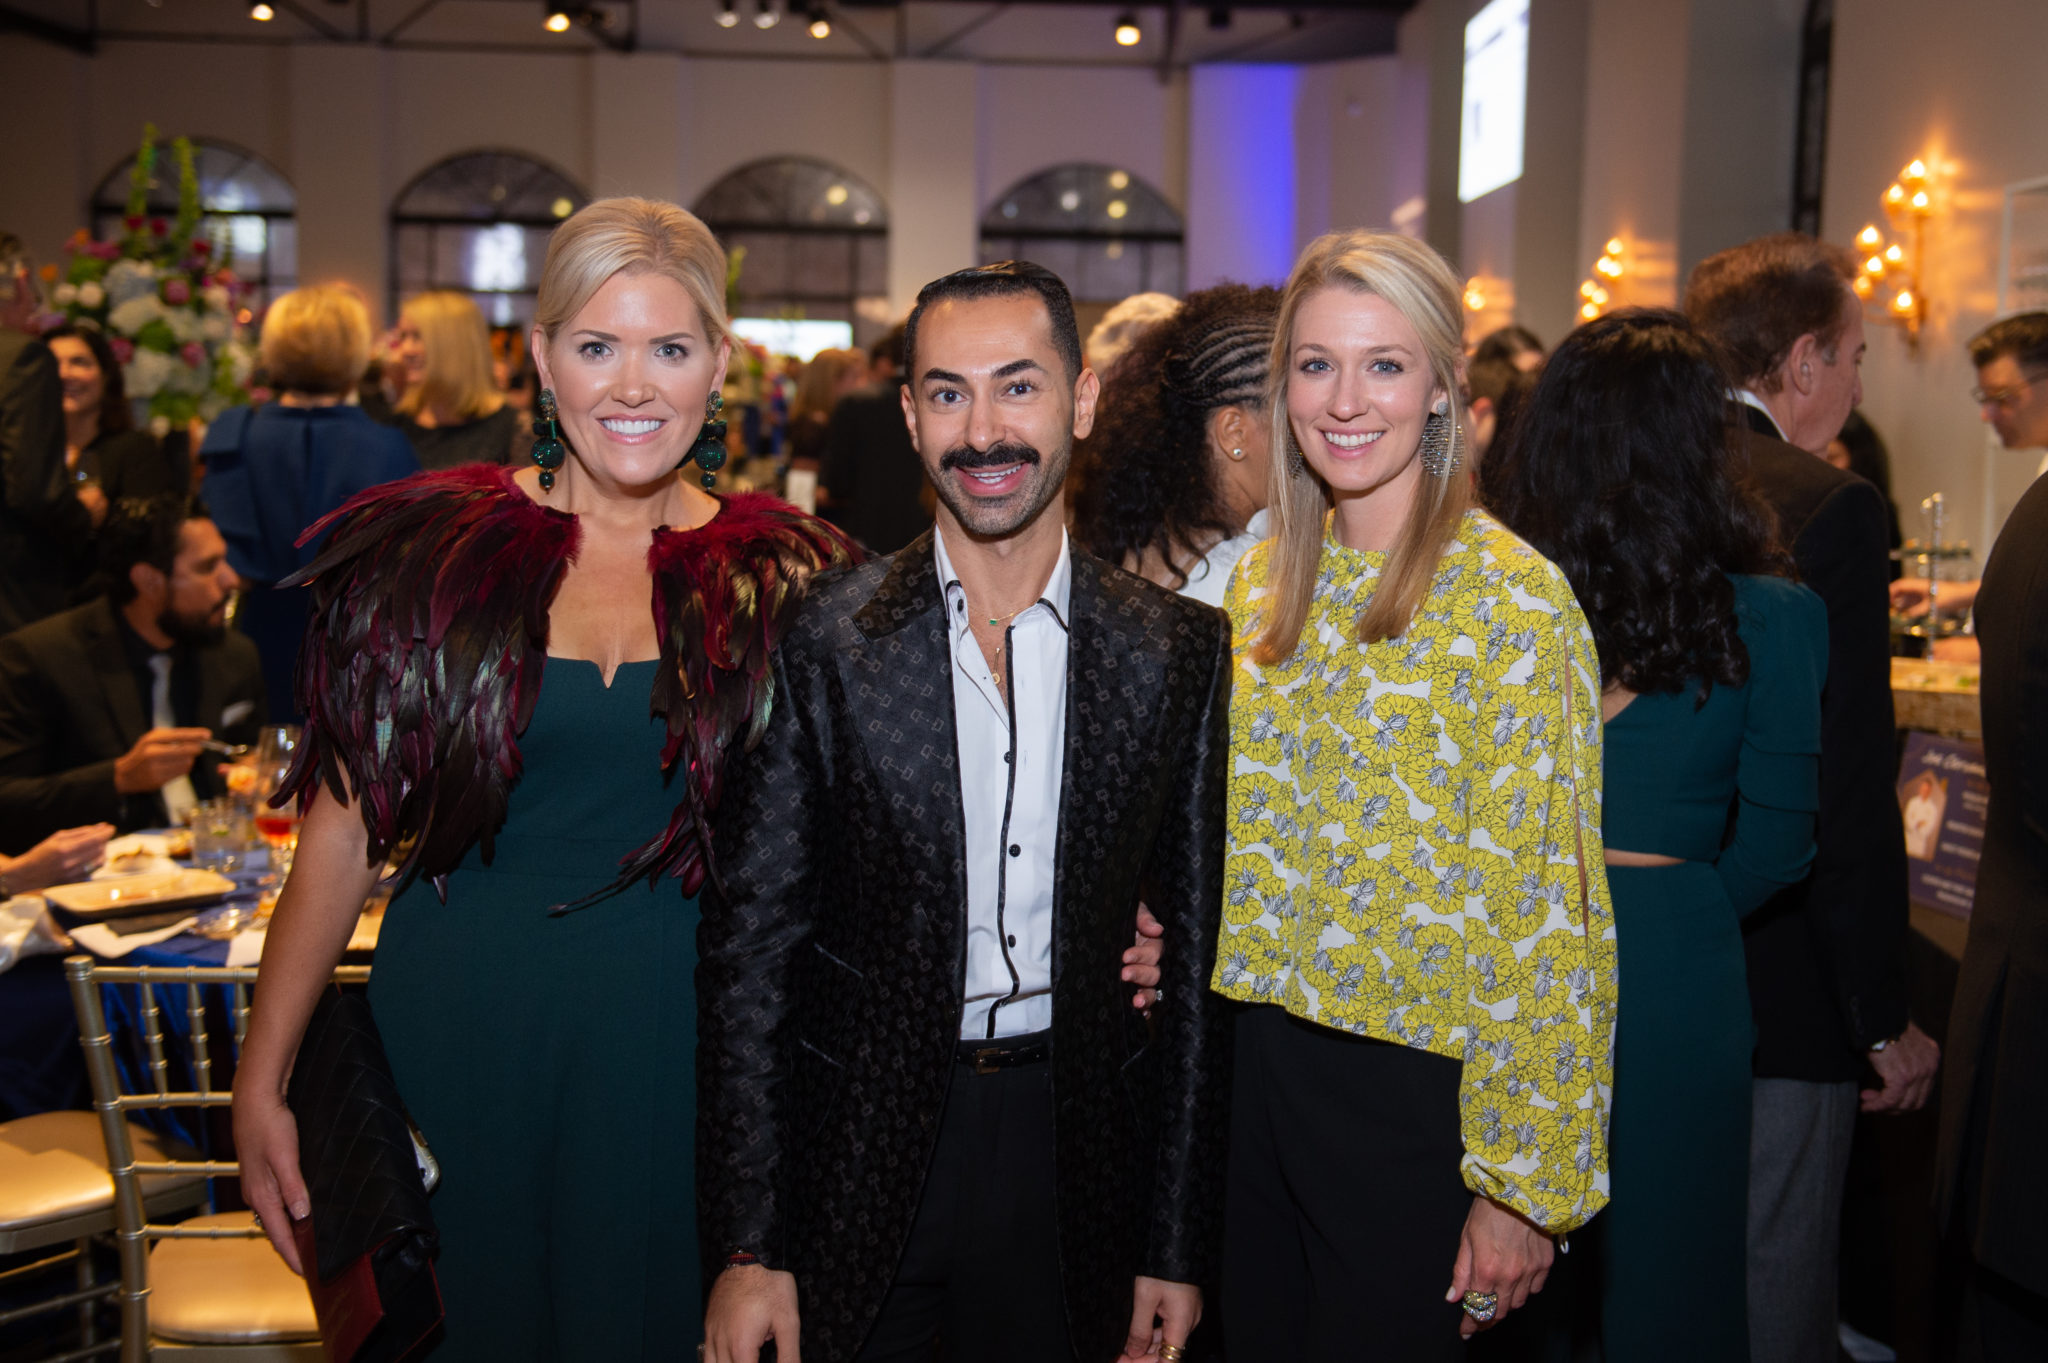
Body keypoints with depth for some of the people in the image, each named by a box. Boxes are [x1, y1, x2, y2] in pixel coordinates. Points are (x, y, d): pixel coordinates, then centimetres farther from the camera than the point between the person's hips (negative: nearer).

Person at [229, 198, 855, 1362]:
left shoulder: (784, 579, -1)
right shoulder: (428, 550, -2)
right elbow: (343, 826, 1)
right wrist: (262, 1080, 0)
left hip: (677, 1039, 0)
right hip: (458, 1027, 0)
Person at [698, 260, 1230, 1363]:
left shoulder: (1176, 652, -3)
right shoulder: (822, 644, -7)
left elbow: (1194, 954, 1)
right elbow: (750, 949, -5)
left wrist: (1179, 1247, 3)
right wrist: (749, 1248, -7)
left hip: (1078, 1152, 1)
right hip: (861, 1150, -1)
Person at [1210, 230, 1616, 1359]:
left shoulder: (1515, 602, -14)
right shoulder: (1265, 577, 5)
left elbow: (1541, 913, -14)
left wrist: (1522, 1181, -13)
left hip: (1413, 1093, -6)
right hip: (1258, 1063, 6)